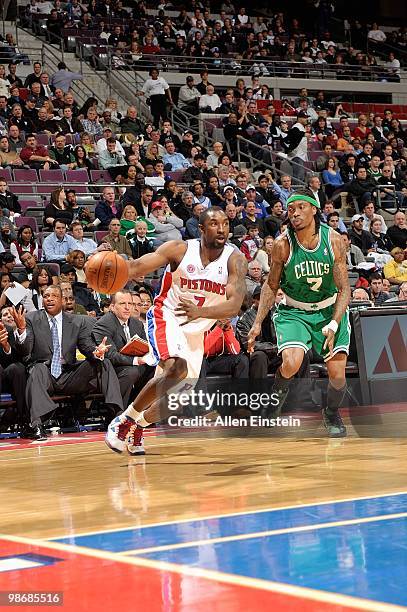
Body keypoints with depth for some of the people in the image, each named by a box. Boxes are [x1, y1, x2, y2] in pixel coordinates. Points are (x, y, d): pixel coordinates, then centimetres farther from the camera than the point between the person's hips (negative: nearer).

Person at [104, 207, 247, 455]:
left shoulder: (235, 260, -13)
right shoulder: (180, 249, -14)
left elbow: (234, 305, -26)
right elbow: (137, 267, -19)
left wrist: (201, 311, -44)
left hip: (197, 330, 4)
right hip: (166, 316, -4)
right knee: (176, 368, -31)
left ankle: (139, 424, 33)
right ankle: (125, 420, -16)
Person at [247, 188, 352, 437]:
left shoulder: (334, 240, -16)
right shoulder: (282, 245, -15)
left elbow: (344, 290, -13)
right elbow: (271, 286, -1)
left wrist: (333, 325, -25)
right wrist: (258, 323, -7)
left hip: (330, 310, 1)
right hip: (294, 312, 0)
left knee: (337, 374, -9)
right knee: (291, 364, -26)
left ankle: (332, 414, 24)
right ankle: (278, 392, 10)